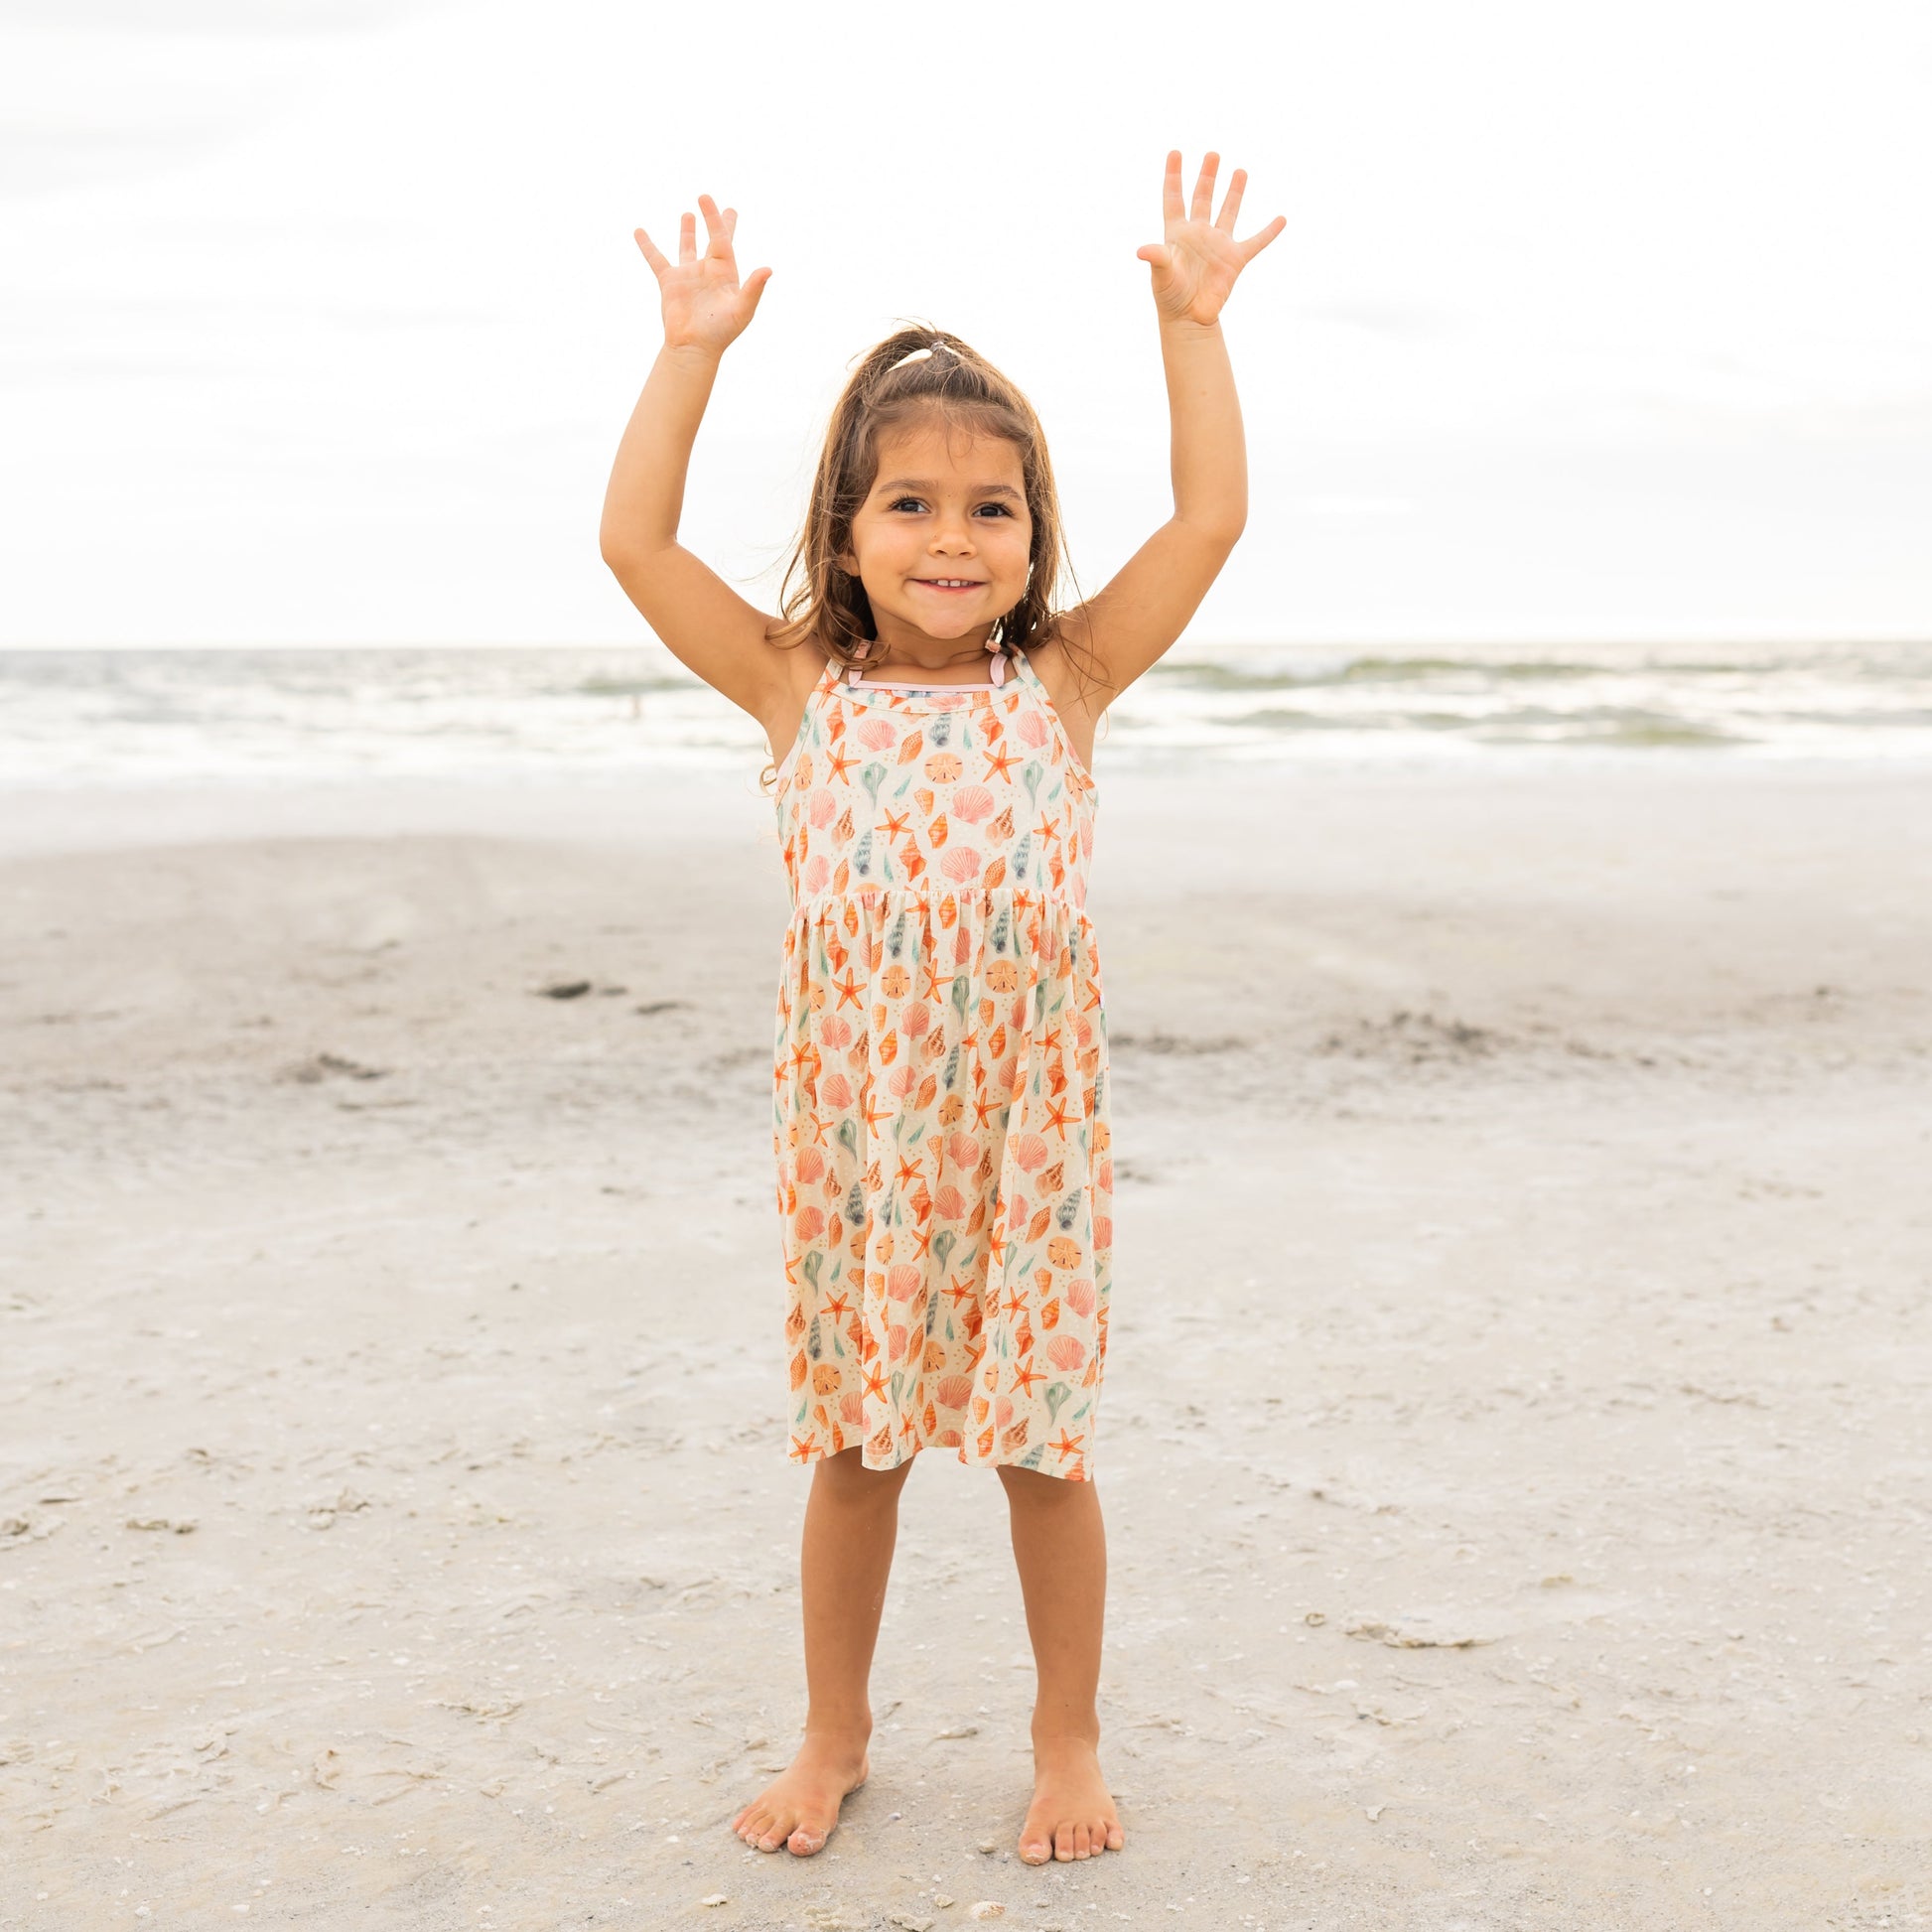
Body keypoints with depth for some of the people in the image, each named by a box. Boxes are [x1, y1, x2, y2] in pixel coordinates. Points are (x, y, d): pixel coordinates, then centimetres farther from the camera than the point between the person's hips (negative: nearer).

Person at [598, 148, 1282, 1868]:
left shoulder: (1063, 687, 1)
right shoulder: (803, 693, 1)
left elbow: (1212, 518, -3)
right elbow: (635, 539, -3)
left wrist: (1191, 323, -3)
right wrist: (694, 351, -4)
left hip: (1027, 1132, 0)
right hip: (855, 1133, 1)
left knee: (1043, 1441, 9)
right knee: (855, 1443, 13)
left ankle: (1070, 1742, 27)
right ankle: (836, 1736, 32)